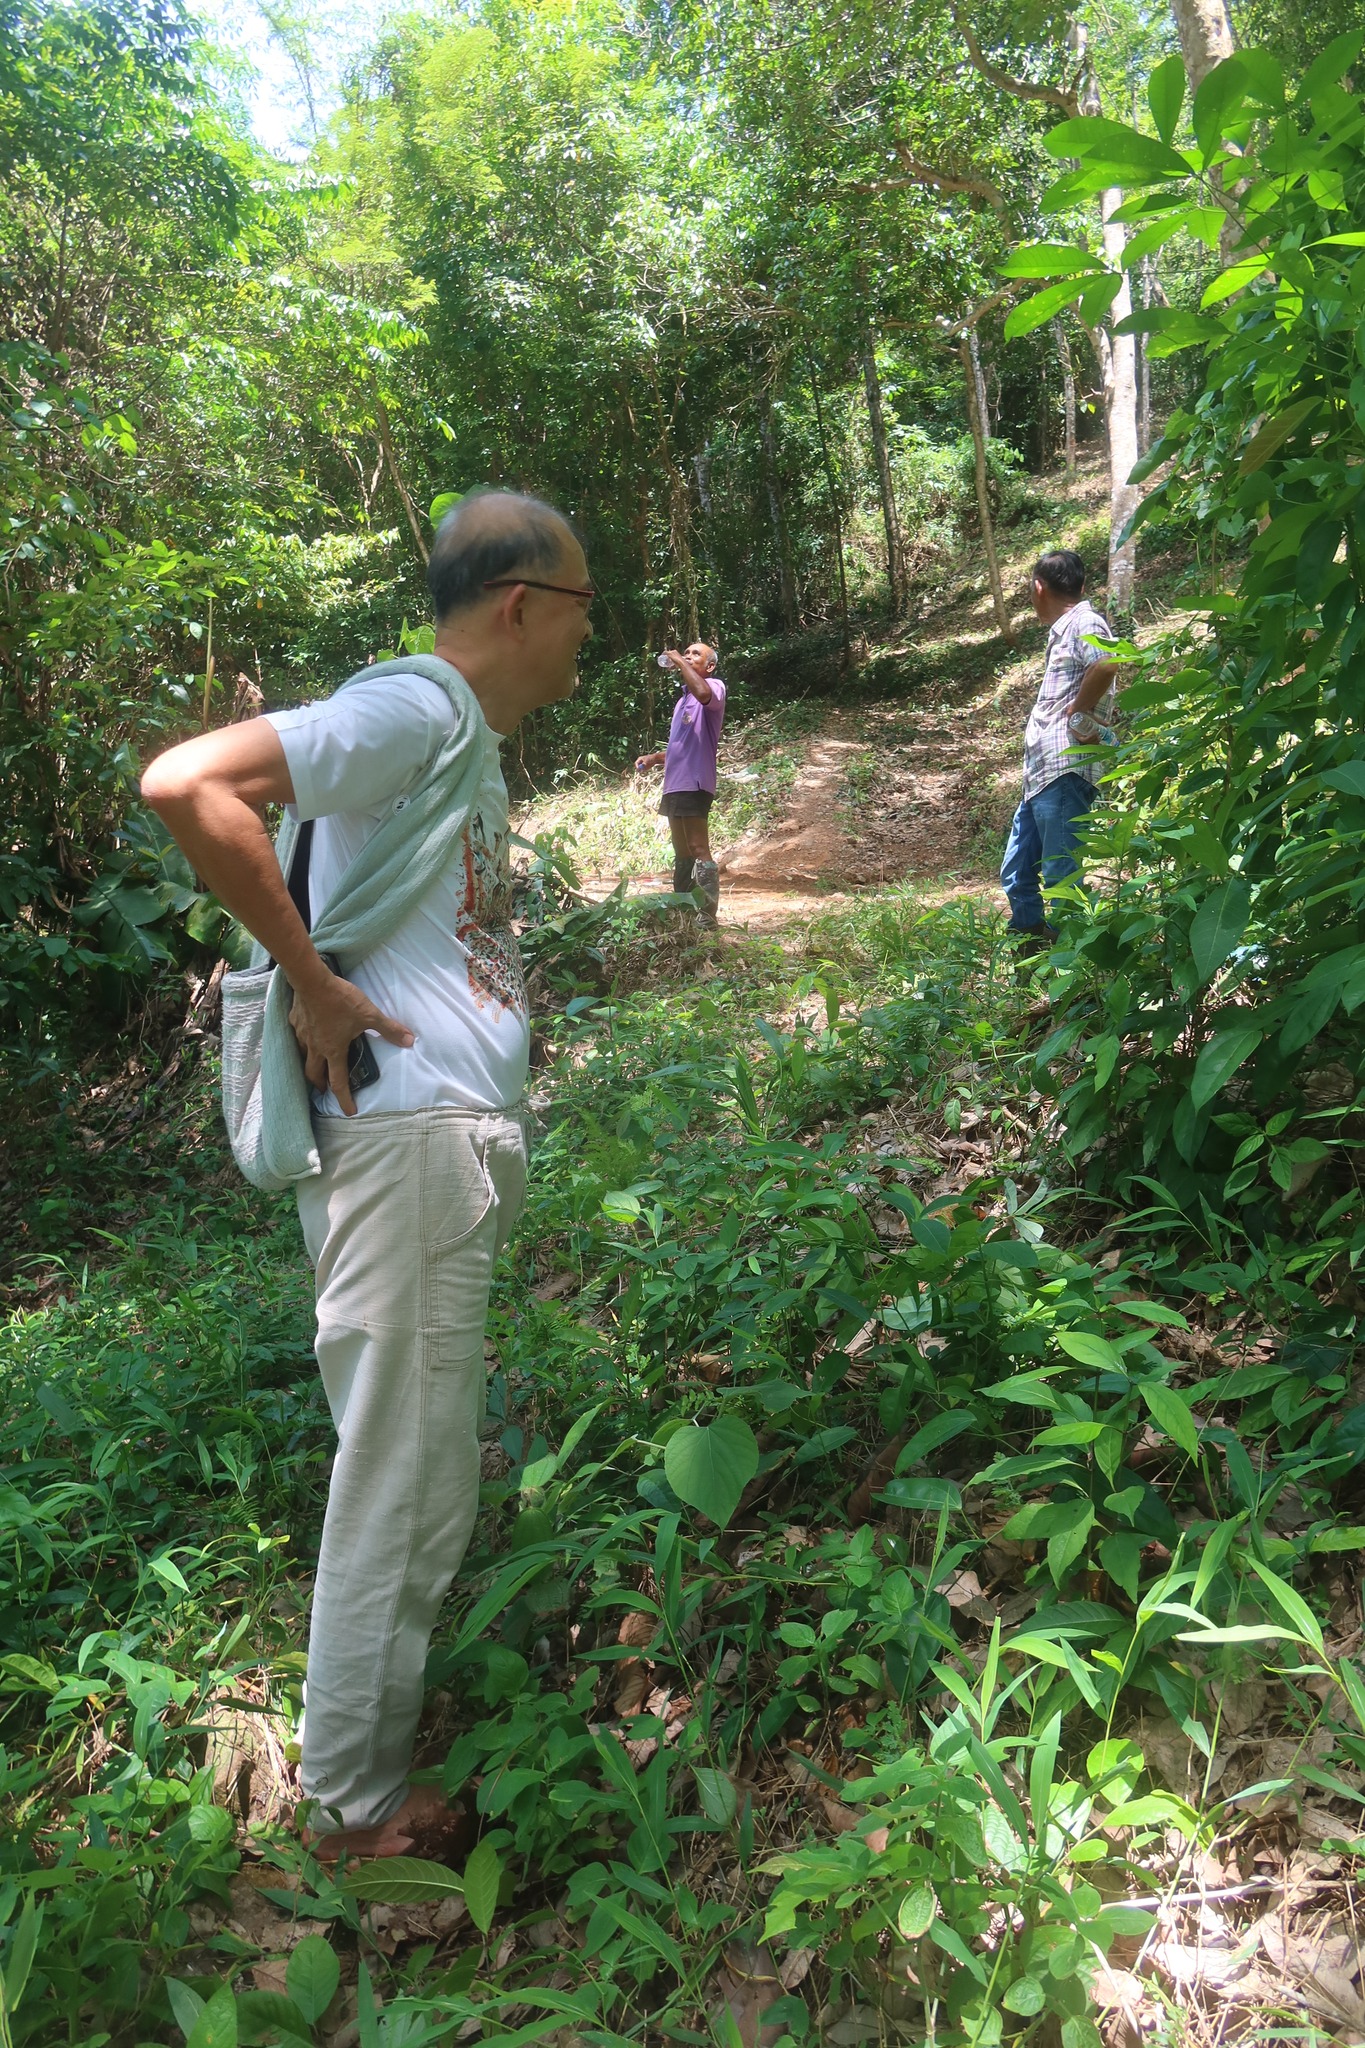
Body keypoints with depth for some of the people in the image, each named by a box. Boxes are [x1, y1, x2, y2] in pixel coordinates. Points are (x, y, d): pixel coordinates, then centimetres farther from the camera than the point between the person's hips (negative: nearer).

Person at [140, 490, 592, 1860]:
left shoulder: (471, 740, 18)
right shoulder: (410, 710, -12)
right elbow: (185, 786, -24)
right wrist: (314, 983, -19)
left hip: (462, 1140, 10)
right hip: (407, 1139, -10)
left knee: (430, 1464, 21)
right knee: (404, 1484, 2)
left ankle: (391, 1730, 39)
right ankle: (353, 1805, 20)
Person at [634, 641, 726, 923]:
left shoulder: (714, 686, -2)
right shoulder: (684, 698, 25)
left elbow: (703, 693, -29)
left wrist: (679, 661, -14)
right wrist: (653, 758, 14)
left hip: (694, 783, -10)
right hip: (675, 784, 10)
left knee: (699, 851, -13)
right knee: (682, 855, 14)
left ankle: (706, 917, -14)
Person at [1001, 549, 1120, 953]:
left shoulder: (1084, 622, -8)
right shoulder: (1063, 630, 22)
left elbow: (1107, 665, -29)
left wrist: (1078, 716, -18)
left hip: (1066, 771, -11)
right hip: (1040, 772, 11)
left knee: (1060, 878, -10)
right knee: (1017, 875, 15)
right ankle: (1031, 952, 24)